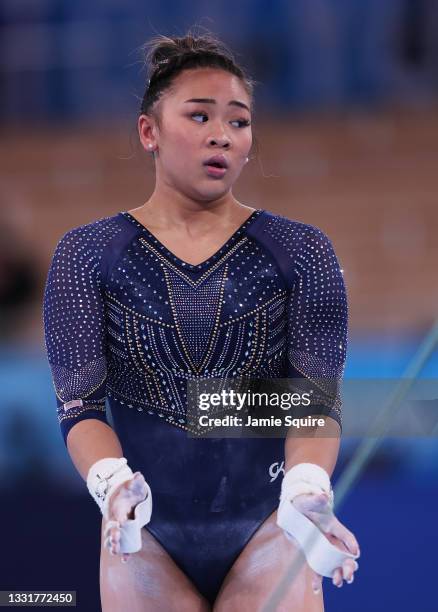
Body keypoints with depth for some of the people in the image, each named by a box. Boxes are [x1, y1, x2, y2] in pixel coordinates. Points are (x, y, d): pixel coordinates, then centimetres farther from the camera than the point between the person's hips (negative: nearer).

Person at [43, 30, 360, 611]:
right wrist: (112, 482, -27)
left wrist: (308, 486, -27)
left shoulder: (300, 253, 0)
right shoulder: (88, 255, 0)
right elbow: (80, 404, -6)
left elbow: (317, 400, -6)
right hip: (146, 531, 0)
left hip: (266, 524, 0)